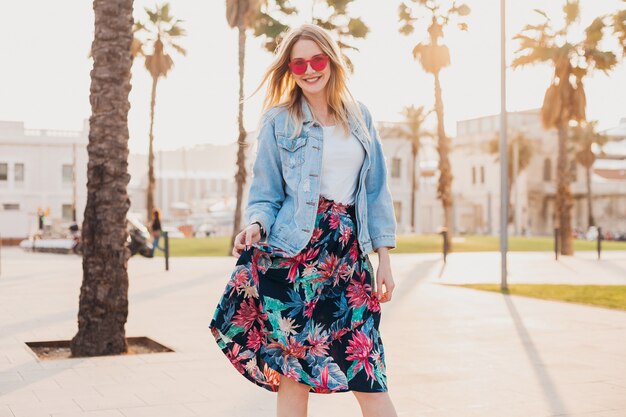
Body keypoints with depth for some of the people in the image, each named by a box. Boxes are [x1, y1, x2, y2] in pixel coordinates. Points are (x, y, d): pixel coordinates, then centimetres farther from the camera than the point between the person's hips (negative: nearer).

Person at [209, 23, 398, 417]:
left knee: (367, 372, -3)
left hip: (350, 252, 2)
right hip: (295, 251, -2)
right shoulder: (279, 121, 4)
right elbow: (265, 194, 4)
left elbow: (376, 191, 13)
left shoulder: (360, 116, 12)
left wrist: (384, 259, 8)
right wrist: (255, 225, -18)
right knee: (292, 371, -1)